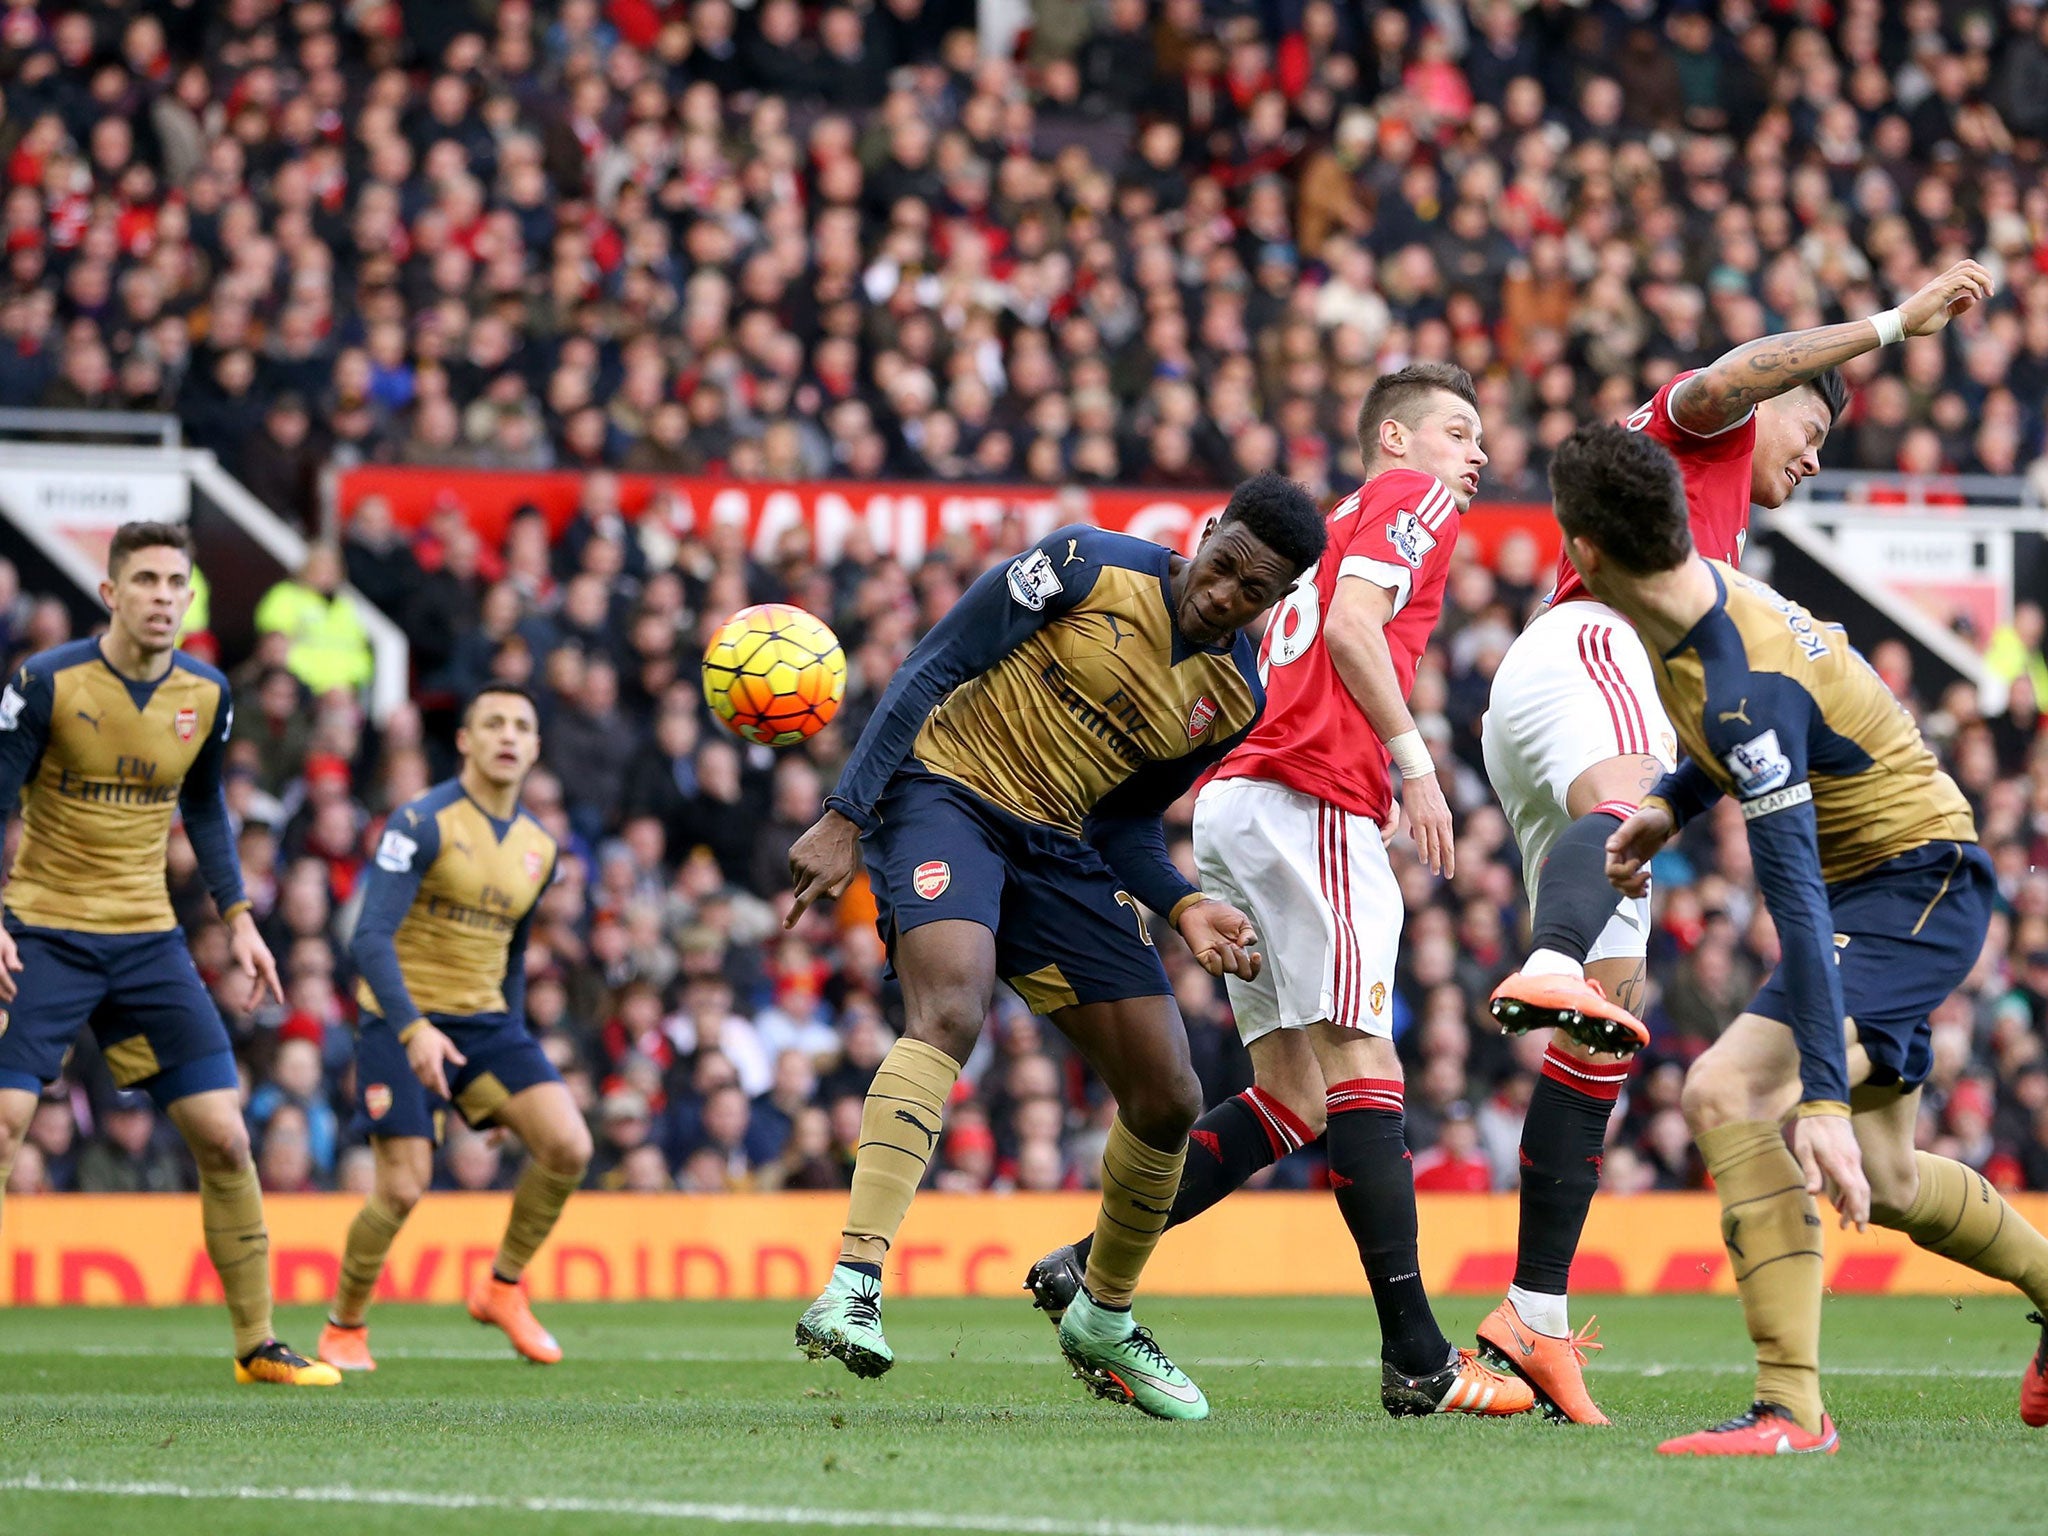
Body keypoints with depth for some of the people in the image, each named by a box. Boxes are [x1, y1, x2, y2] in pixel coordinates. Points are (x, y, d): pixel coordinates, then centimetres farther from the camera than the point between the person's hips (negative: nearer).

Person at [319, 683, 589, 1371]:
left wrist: (512, 1050, 19)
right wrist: (413, 1029, -34)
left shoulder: (538, 847, 9)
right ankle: (343, 1326, 11)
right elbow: (371, 935, -21)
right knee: (404, 1186, -13)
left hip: (485, 1021, 6)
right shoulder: (423, 823, -12)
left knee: (568, 1146, -14)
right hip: (403, 1020, -5)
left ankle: (504, 1288, 6)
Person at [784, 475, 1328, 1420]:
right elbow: (930, 670, -10)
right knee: (951, 1011, -34)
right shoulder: (1088, 569, -12)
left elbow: (1124, 822, 14)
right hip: (945, 788, -6)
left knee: (1168, 1098, 2)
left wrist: (1183, 907, -6)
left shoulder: (1234, 698, 4)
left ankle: (1102, 1321, 28)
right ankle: (851, 1291, -43)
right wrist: (846, 818, -15)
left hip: (1057, 844, 6)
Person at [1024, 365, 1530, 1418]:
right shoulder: (1414, 497, 4)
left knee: (1291, 1102, 8)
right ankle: (1418, 1361, -16)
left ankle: (1089, 1268, 2)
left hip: (1235, 798, 9)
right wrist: (1413, 761, -13)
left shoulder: (1331, 528, 30)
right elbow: (1350, 624, -12)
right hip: (1312, 800, -9)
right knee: (1361, 1072, -12)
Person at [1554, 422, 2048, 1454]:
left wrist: (1824, 1099, -38)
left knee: (1727, 1095, -29)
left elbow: (1797, 900, -35)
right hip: (1871, 886, 10)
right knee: (1879, 1184, 21)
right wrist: (1669, 807, 5)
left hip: (1914, 889, -10)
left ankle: (1791, 1408, -30)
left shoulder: (1745, 686, -32)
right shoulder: (1708, 597, -2)